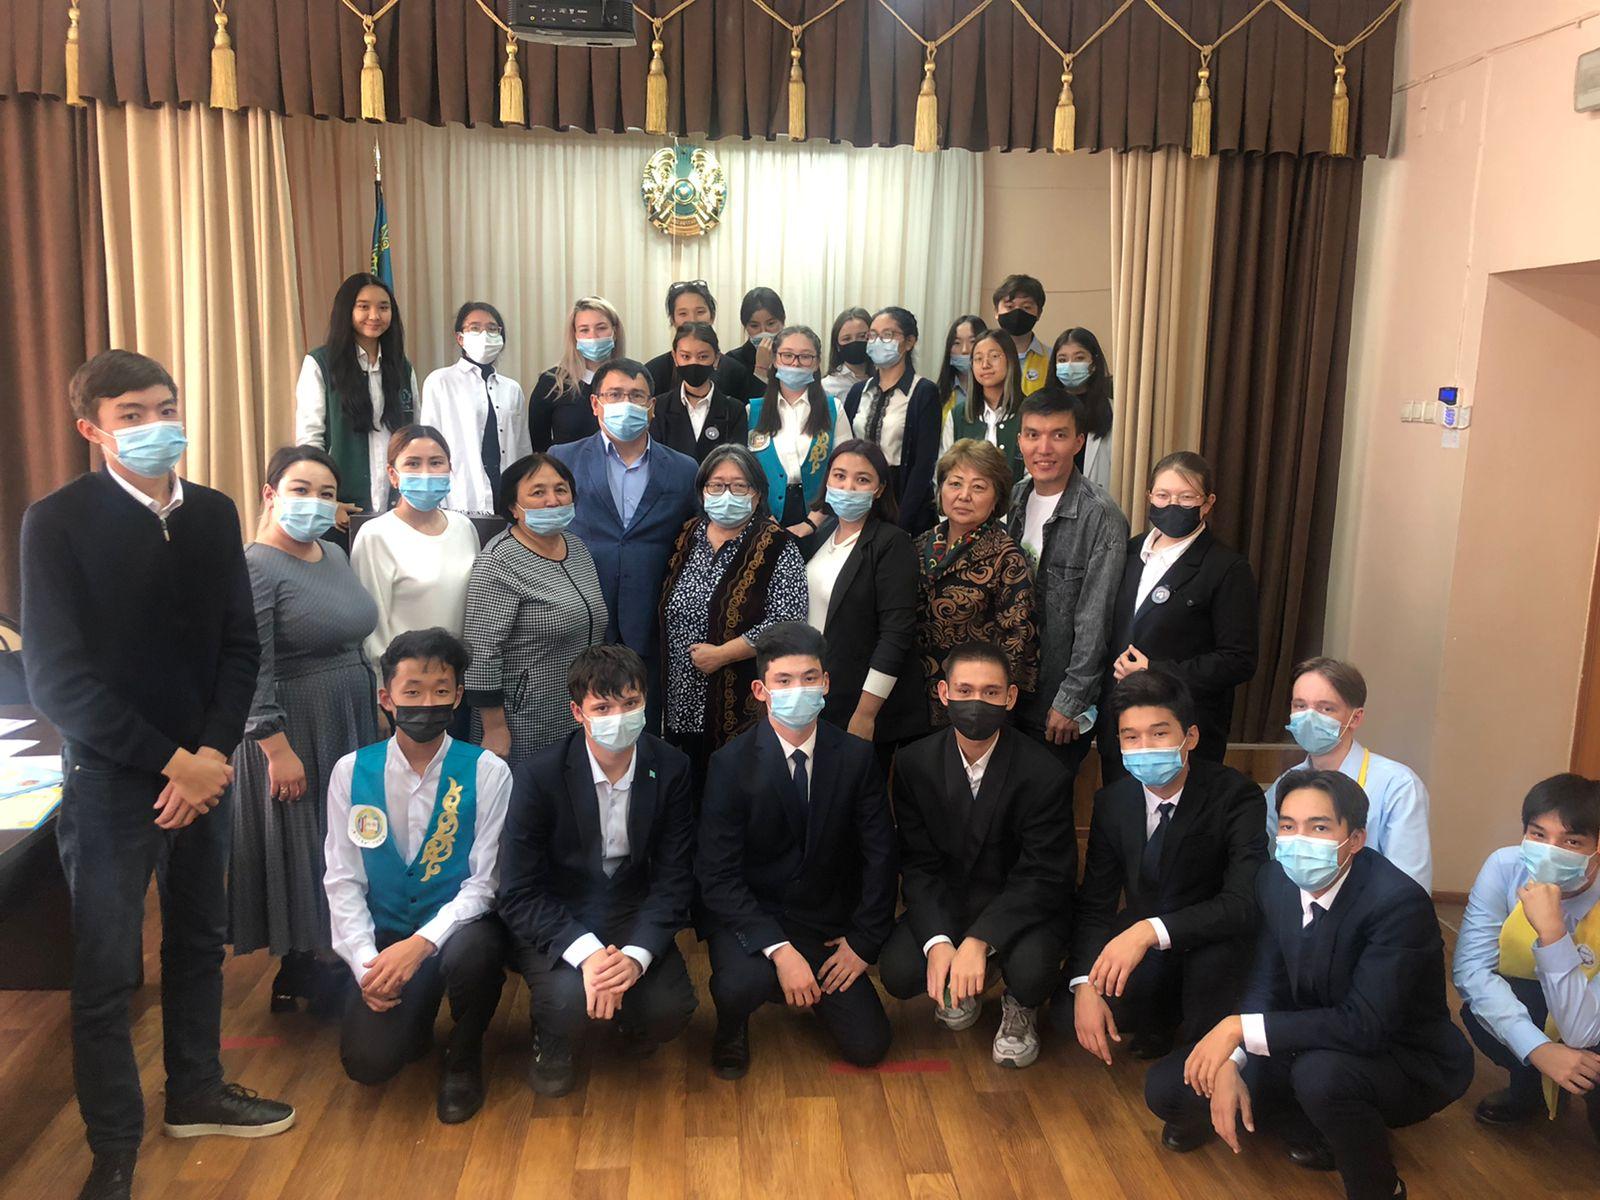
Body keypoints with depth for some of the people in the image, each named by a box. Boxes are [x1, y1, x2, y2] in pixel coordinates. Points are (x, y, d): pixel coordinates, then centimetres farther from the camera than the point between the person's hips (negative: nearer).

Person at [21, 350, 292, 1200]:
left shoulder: (214, 514, 4)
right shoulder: (56, 521, -10)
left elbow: (239, 645, 4)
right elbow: (55, 677, -15)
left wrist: (212, 754, -9)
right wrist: (168, 760, -16)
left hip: (205, 767, 5)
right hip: (110, 776, -5)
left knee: (200, 940, 17)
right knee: (106, 971, 5)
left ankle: (195, 1093, 37)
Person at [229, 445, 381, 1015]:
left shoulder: (335, 555, 8)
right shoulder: (255, 568, -16)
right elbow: (252, 671, -20)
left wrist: (371, 720, 18)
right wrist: (278, 749, -21)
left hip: (350, 728, 8)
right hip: (294, 730, -8)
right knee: (301, 850, 4)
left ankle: (331, 958, 30)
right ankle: (299, 973, 20)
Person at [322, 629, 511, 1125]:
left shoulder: (486, 772, -10)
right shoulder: (351, 772, -2)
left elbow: (484, 882, -11)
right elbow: (342, 880, 0)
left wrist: (420, 944, -24)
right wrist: (364, 961, -13)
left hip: (459, 927, -2)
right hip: (387, 938, 2)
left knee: (471, 952, -36)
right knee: (367, 1061, -17)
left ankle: (463, 1059, -3)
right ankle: (414, 1022, 22)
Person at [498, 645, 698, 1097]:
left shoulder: (670, 768, -10)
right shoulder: (538, 776, -18)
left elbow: (673, 878, -7)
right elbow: (518, 894, -17)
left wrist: (636, 955, -24)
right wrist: (587, 954, -32)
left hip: (633, 913, 3)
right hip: (554, 920, -2)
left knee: (670, 1011, -21)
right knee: (569, 999, -31)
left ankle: (632, 1019, 18)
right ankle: (551, 1043, 7)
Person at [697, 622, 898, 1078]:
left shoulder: (855, 757, -6)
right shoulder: (731, 763, -15)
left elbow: (879, 855, 0)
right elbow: (718, 876, -18)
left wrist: (863, 940, -8)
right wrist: (779, 950, -27)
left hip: (826, 923, 3)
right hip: (749, 918, -3)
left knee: (868, 1047, -4)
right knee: (742, 985, -35)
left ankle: (808, 989, 27)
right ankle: (731, 1027, 4)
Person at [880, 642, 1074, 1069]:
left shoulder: (1043, 773, -20)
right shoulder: (914, 763, -10)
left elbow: (1043, 877, -19)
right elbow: (918, 865, -8)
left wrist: (979, 939, -33)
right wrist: (938, 942, -25)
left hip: (1023, 904, -3)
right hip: (945, 902, 3)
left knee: (1031, 972, -33)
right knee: (898, 972, -21)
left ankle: (1019, 1009, 9)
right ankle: (960, 987, 17)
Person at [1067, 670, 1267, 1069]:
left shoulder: (1237, 797, -20)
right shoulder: (1111, 801, -6)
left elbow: (1244, 903, -32)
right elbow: (1095, 902, -4)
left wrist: (1150, 931, -45)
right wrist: (1084, 986, -20)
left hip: (1211, 951, -4)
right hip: (1139, 945, 4)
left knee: (1216, 954, -37)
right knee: (1071, 1013, -17)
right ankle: (1162, 1015, 14)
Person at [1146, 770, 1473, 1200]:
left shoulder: (1399, 902, -28)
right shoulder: (1275, 880, -9)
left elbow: (1365, 1026, -34)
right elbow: (1266, 982, -3)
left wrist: (1240, 1028, -35)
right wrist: (1230, 1064, -19)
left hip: (1405, 1062, -6)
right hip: (1313, 1046, 6)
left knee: (1320, 1071, -40)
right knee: (1166, 1087, -5)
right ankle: (1312, 1126, 13)